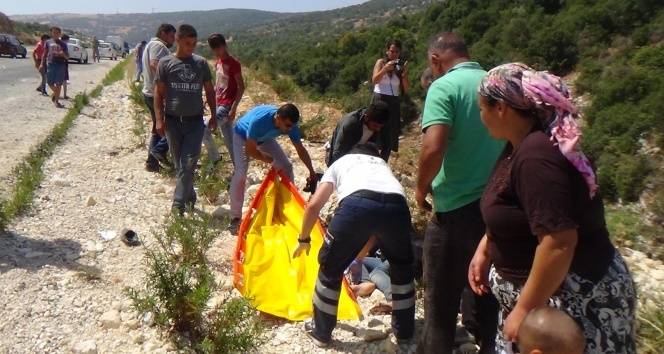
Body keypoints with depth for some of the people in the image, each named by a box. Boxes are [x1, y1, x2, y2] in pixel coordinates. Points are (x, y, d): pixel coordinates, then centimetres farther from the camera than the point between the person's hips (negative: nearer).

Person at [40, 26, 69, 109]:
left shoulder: (63, 44, 7)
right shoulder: (48, 42, 8)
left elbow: (67, 57, 8)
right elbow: (45, 54, 13)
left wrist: (63, 54, -15)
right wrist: (42, 63, 6)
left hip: (60, 65, -1)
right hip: (50, 64, 1)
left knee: (58, 83, -5)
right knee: (50, 82, 5)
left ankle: (56, 101, -1)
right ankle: (55, 93, 35)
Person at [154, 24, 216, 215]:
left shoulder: (201, 63, 4)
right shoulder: (166, 63, 0)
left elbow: (209, 90, 11)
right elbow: (159, 92, 2)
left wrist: (213, 115, 8)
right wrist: (159, 119, -6)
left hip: (195, 121, 0)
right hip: (173, 121, 0)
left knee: (188, 164, -8)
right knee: (180, 164, 9)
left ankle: (178, 205, -7)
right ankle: (190, 198, 25)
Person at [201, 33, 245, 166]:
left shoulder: (233, 63, -13)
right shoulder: (217, 63, 11)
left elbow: (241, 87, -15)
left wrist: (233, 108, -19)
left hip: (227, 106, -8)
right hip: (219, 104, 8)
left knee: (204, 129, -12)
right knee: (228, 139, 10)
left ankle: (215, 158, 8)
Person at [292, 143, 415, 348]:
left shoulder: (341, 162, 36)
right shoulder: (383, 164, 44)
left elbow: (313, 205, 24)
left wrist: (304, 239, 39)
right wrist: (360, 253, 57)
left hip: (357, 203, -2)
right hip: (397, 206, 3)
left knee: (331, 267, 22)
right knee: (402, 267, 31)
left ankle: (320, 333, 36)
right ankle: (404, 331, 40)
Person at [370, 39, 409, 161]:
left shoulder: (401, 66, 10)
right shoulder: (381, 62, 3)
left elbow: (406, 88, 3)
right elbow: (374, 80, -11)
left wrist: (404, 74, -14)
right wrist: (385, 69, -24)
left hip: (393, 103, 3)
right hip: (379, 100, -3)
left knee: (390, 136, 2)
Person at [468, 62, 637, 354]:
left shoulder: (536, 157, -28)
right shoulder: (522, 144, 4)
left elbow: (559, 243, -31)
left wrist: (525, 309, -24)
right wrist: (484, 249, 12)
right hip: (547, 289, 9)